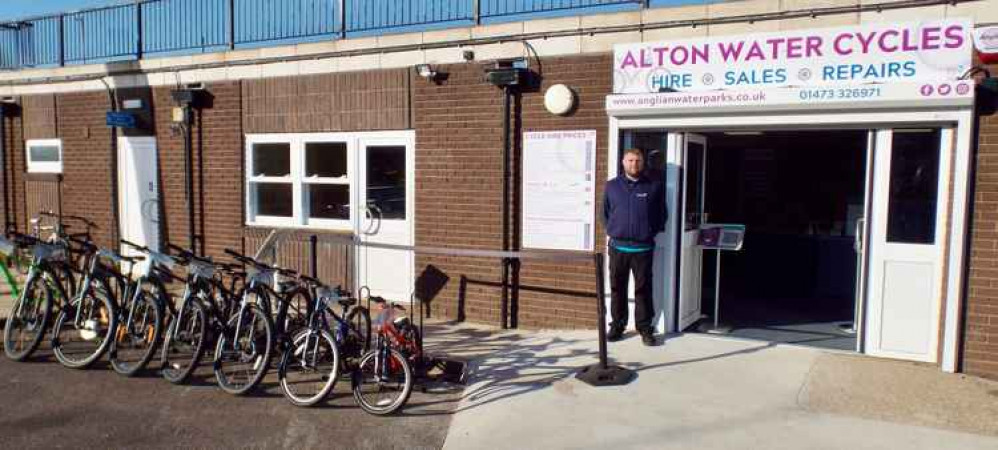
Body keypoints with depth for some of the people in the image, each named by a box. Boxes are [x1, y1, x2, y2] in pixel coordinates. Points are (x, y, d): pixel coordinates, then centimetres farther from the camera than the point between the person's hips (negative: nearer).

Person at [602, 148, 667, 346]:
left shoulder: (655, 185, 3)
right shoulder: (612, 186, 8)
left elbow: (661, 213, 9)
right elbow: (605, 212, 16)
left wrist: (653, 231, 4)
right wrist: (611, 230, 9)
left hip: (643, 248, -2)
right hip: (618, 246, 2)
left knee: (643, 289, 2)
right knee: (617, 288, 8)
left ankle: (644, 327, 11)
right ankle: (617, 325, 18)